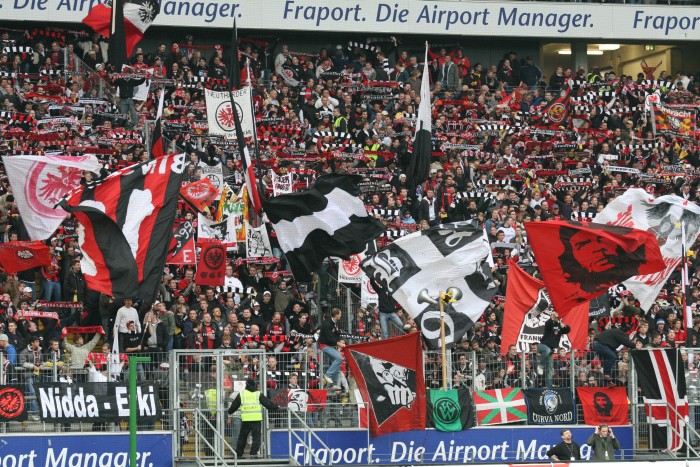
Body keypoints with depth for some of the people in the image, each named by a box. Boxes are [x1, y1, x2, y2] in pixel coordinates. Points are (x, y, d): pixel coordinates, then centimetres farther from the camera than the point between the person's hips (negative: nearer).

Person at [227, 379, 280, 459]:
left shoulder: (241, 394, 8)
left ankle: (238, 453, 15)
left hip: (245, 419, 2)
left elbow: (234, 405, 17)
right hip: (256, 419, -2)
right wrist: (276, 407, 19)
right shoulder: (259, 394, 4)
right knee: (256, 436, 3)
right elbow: (268, 403, 6)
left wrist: (230, 412, 35)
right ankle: (253, 453, -6)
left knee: (242, 437, 11)